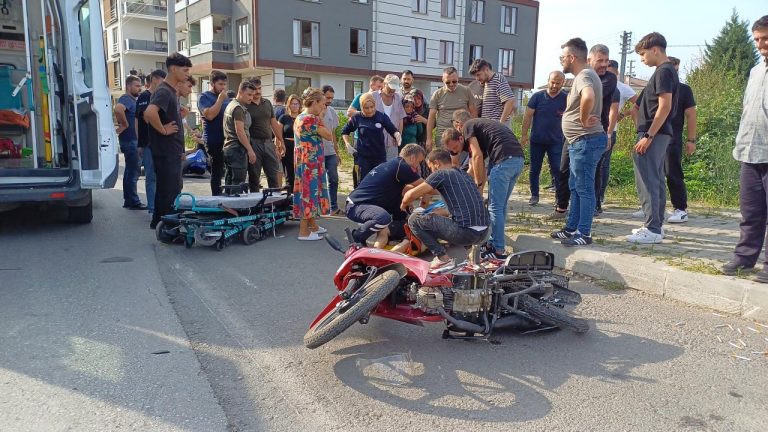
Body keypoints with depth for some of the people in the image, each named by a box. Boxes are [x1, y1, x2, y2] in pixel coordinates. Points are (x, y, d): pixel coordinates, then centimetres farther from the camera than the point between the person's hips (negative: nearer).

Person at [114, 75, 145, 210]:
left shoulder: (133, 100, 18)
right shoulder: (126, 99, -13)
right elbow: (118, 109, -35)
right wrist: (124, 124, -24)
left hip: (133, 140, 10)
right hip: (129, 140, -10)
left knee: (131, 170, 13)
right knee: (133, 171, -8)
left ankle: (128, 200, 21)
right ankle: (133, 202, -4)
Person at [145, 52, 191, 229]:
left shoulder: (172, 91, 15)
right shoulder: (164, 91, -16)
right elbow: (149, 113, -33)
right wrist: (163, 130, -22)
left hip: (173, 150, 10)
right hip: (166, 150, -10)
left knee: (167, 189, 16)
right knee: (170, 191, -4)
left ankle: (159, 222, 26)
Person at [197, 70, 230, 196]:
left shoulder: (225, 98, 16)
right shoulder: (204, 97, -3)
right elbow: (209, 115, -18)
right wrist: (220, 99, -14)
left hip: (228, 139, 6)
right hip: (214, 141, -6)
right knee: (217, 172, -1)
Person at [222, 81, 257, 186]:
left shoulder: (231, 105, 19)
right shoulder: (239, 108, -11)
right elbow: (240, 132, -18)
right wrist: (250, 150, -19)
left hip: (228, 148, 10)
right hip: (237, 149, -10)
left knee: (229, 184, 11)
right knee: (238, 184, -9)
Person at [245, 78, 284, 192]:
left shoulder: (267, 103, 11)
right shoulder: (245, 105, -4)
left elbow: (274, 123, 15)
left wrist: (281, 142, 13)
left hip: (268, 142, 5)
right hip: (253, 143, -4)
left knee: (274, 174, 7)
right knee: (254, 176, 4)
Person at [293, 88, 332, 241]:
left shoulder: (299, 118, 12)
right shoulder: (311, 119, -18)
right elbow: (329, 135, -12)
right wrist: (321, 118, -6)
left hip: (303, 161, 10)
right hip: (311, 162, -10)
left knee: (307, 192, 16)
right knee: (310, 192, -4)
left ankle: (312, 225, 28)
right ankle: (304, 231, 1)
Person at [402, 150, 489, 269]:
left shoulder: (441, 174, -3)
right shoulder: (464, 174, 20)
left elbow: (412, 194, -8)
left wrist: (403, 204, 15)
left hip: (465, 232, -9)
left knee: (414, 220, 2)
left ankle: (443, 258, -1)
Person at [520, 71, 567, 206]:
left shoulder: (566, 99, -3)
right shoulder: (537, 97, -2)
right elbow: (528, 116, -1)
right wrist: (524, 135, -6)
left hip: (556, 141, -1)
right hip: (537, 140, 1)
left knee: (557, 170, -3)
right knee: (534, 169, 9)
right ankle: (534, 195, 21)